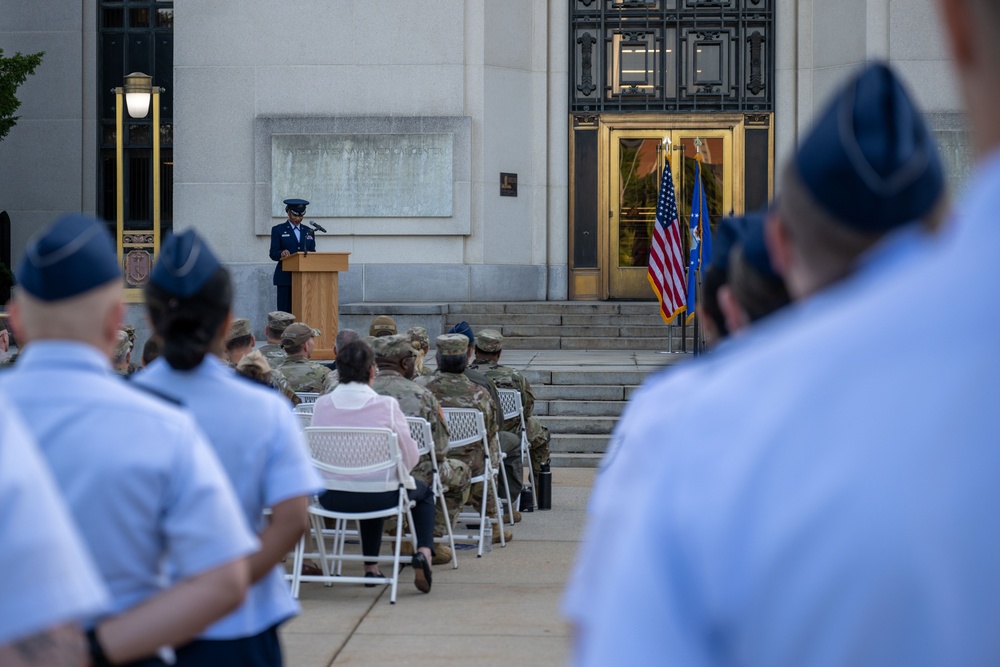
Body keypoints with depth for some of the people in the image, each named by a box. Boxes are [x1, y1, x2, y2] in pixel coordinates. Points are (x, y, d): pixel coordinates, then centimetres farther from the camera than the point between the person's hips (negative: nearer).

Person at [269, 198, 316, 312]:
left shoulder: (309, 232, 17)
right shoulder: (278, 230, 6)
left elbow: (313, 252, 15)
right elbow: (273, 254, -1)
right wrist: (282, 253, -23)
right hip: (285, 278, -3)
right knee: (285, 311, -6)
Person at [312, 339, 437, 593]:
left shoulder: (322, 405, -6)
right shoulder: (387, 405, -15)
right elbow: (410, 458, -7)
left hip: (331, 497, 4)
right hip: (379, 495, -4)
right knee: (423, 491, 28)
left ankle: (371, 566, 39)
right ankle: (424, 551, 5)